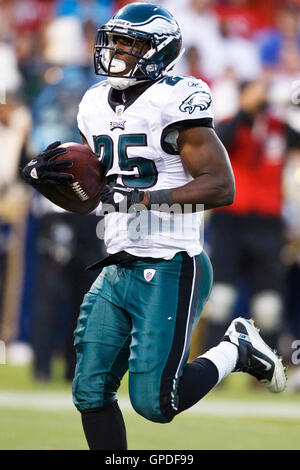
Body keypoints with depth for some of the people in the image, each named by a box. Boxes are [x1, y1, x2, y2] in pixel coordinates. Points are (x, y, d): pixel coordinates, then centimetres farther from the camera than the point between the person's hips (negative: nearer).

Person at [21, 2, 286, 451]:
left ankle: (236, 350, 15)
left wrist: (140, 197, -24)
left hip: (169, 272, -8)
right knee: (91, 392, 5)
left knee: (155, 402, -8)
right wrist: (48, 174, 1)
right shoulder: (97, 106, 11)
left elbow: (220, 186, -19)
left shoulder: (174, 102, -13)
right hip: (117, 272, 8)